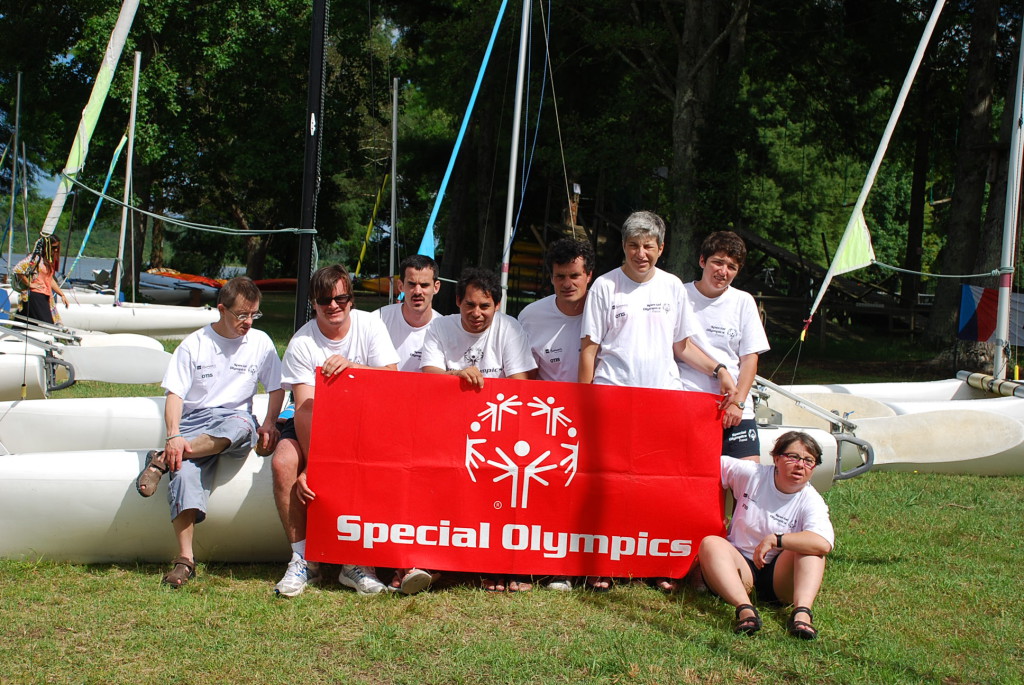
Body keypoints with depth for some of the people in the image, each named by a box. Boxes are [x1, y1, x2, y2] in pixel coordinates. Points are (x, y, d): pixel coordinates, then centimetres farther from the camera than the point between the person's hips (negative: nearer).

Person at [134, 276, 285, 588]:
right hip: (195, 420, -1)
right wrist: (174, 436, -18)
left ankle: (161, 459, -32)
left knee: (242, 426, -40)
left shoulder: (260, 343, 11)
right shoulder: (194, 345, 6)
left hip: (235, 417, 1)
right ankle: (185, 559, -33)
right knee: (185, 472, -32)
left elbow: (277, 388, 15)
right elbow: (175, 394, -1)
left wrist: (269, 424, -5)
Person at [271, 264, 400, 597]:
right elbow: (304, 408, -18)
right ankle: (303, 559, -14)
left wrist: (353, 366, -33)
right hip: (315, 422, 0)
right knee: (283, 463, -29)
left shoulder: (369, 326, -6)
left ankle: (355, 562, -15)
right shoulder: (302, 344, -10)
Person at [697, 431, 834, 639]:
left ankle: (802, 612, -45)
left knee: (811, 547, -25)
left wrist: (774, 540, -29)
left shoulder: (811, 502, -10)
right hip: (739, 568, 1)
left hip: (779, 576, -1)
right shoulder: (751, 474, -3)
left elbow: (824, 543, -30)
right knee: (710, 543, -28)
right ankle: (745, 609, -49)